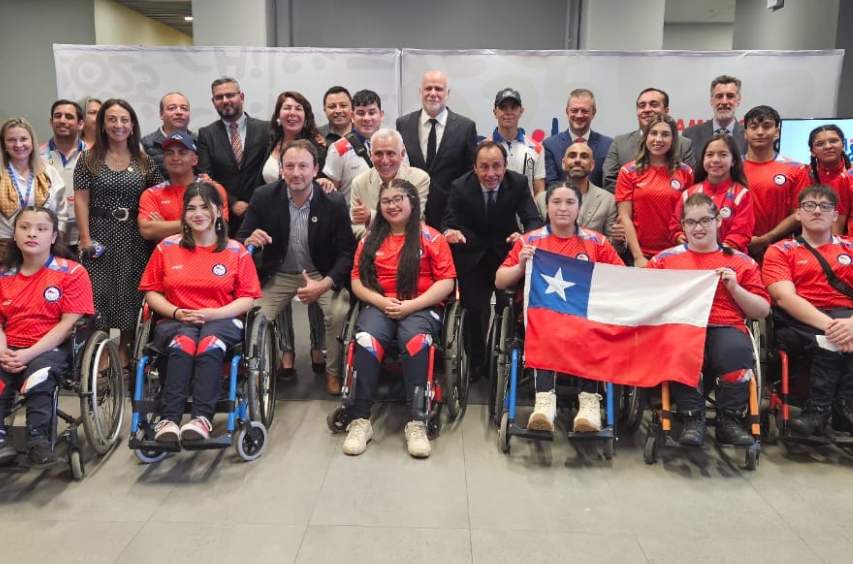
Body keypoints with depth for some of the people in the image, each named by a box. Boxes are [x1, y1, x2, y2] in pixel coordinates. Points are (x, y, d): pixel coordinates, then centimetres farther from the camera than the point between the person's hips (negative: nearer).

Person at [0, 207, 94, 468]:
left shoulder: (72, 272, -4)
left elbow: (70, 323, -10)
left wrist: (29, 353, -19)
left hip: (52, 348, -3)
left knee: (39, 371, -33)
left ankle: (38, 439, -21)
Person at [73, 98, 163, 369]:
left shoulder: (144, 162, 7)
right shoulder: (89, 159, 3)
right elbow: (81, 200, -1)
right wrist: (85, 239, -8)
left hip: (134, 238, 2)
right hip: (101, 236, -1)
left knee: (131, 297, 5)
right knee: (99, 296, -3)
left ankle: (125, 353, 18)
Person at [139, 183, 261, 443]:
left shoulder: (236, 251, 8)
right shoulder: (167, 247, 13)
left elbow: (247, 299, 3)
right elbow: (152, 291, 12)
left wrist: (212, 314, -13)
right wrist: (176, 312, -7)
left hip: (221, 321, -1)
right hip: (175, 322, 1)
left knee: (210, 343, -36)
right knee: (182, 342, -34)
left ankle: (202, 418, -41)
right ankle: (168, 419, -38)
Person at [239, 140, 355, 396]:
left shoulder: (334, 202, -13)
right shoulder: (263, 197, -11)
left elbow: (347, 253, -12)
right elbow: (240, 240, -2)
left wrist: (324, 284, -28)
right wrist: (249, 241, -29)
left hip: (322, 275, -1)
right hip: (278, 275, 1)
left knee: (340, 312, -26)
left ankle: (333, 371, 1)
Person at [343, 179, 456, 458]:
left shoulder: (431, 238, 5)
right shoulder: (370, 239, 15)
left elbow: (446, 281, -2)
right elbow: (357, 280, 10)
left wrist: (411, 305, -13)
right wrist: (382, 301, -10)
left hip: (421, 308, -2)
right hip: (378, 306, 2)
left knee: (415, 340, -36)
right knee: (366, 339, -31)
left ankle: (417, 422, -33)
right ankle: (359, 420, -28)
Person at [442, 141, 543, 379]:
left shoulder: (519, 183, -14)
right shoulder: (460, 186, -15)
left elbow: (534, 220, -18)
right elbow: (449, 222, -16)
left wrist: (525, 235, -42)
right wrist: (449, 232, -42)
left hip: (507, 252, 0)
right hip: (472, 257, 0)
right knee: (473, 311, 4)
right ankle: (475, 364, 25)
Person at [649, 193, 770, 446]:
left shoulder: (741, 262, 17)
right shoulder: (665, 259, 17)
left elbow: (763, 311, 14)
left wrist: (735, 288, -1)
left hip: (726, 327, 1)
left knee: (736, 349, -34)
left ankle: (730, 419, -13)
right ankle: (692, 418, -19)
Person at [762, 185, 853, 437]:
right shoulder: (780, 251, 12)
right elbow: (785, 297, -7)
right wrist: (829, 324, -24)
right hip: (799, 322, -1)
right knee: (832, 341, -34)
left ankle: (820, 408, -26)